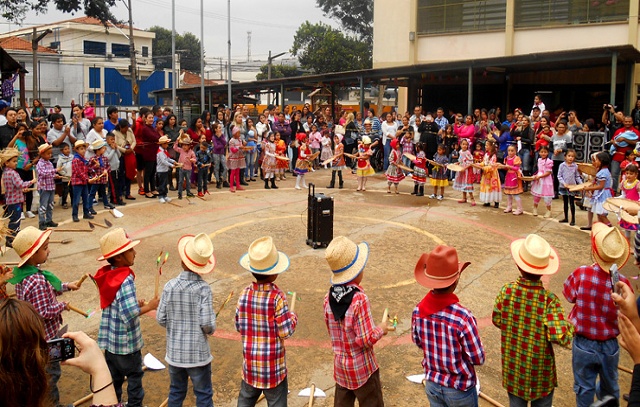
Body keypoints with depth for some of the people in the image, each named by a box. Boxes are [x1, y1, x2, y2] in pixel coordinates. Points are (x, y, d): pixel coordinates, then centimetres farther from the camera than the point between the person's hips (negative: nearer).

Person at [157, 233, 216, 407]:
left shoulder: (169, 286, -9)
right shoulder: (203, 289, -18)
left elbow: (161, 319, -4)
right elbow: (207, 323, -20)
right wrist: (211, 330, 3)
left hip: (174, 352, 3)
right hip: (198, 353, -3)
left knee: (176, 393, 20)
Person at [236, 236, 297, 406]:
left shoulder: (245, 294, -8)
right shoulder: (277, 296, -20)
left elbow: (239, 326, 1)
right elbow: (285, 332, -16)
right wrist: (293, 317, 2)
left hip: (250, 362, 4)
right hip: (273, 365, -4)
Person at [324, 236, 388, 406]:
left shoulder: (329, 297, -6)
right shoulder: (359, 299, -25)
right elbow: (366, 339, -23)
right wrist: (381, 329, -5)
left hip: (340, 366, 6)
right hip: (362, 368, -6)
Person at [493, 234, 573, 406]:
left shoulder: (506, 291, -17)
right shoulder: (549, 299, -25)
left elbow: (497, 321, -3)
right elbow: (561, 338, -26)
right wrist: (570, 326, -6)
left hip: (513, 367, 2)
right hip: (540, 370, -2)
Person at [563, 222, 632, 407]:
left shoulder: (581, 274, -25)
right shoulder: (622, 283, -21)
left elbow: (569, 295, -5)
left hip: (583, 345, -1)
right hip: (610, 347, 1)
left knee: (584, 389, 19)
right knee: (610, 388, 27)